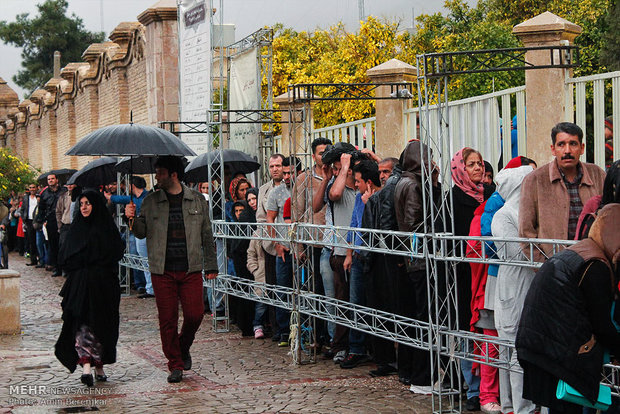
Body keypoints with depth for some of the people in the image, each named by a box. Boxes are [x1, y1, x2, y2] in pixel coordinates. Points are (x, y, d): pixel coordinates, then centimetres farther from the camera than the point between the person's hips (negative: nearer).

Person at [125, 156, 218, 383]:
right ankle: (175, 365, 11)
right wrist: (132, 219, -13)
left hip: (191, 269, 0)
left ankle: (183, 348, 25)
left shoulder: (197, 200, 7)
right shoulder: (150, 202, 6)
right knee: (167, 319, -1)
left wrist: (211, 266, 10)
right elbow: (142, 232, 8)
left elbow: (207, 235, 11)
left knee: (195, 314, -5)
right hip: (162, 270, 0)